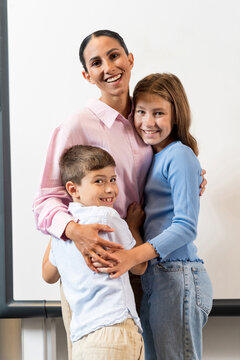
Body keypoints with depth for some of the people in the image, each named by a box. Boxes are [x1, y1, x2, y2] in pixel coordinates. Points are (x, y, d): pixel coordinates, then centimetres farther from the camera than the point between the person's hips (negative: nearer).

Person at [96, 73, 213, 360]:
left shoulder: (180, 156, -10)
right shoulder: (153, 157, 16)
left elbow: (186, 226, -17)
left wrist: (134, 255, -28)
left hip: (178, 277, -9)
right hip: (152, 277, 9)